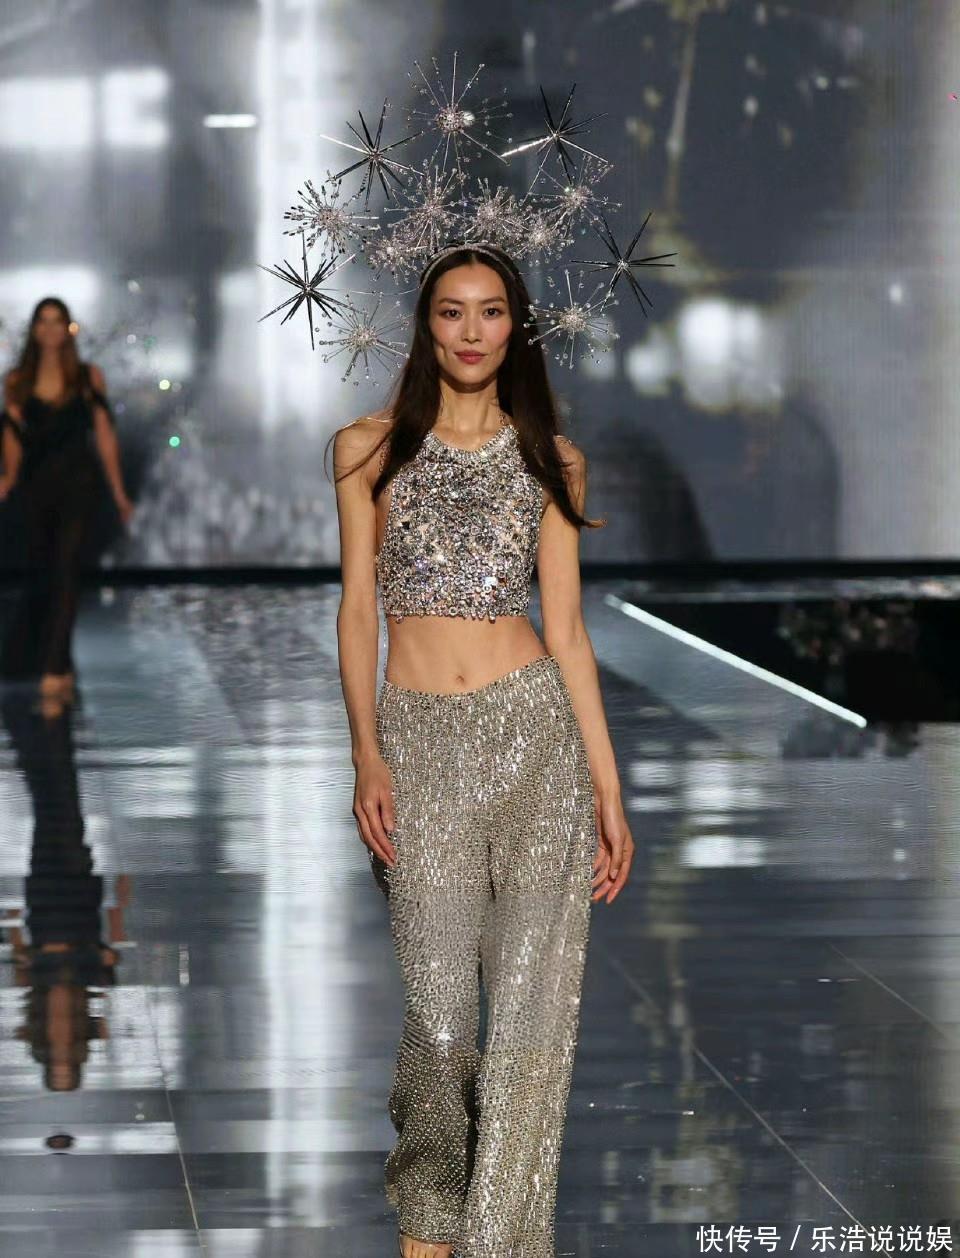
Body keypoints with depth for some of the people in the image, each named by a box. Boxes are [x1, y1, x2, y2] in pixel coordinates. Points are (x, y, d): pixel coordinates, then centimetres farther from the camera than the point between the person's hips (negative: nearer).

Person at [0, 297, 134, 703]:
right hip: (36, 485, 3)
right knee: (39, 571, 10)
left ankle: (54, 671, -22)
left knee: (65, 570, -14)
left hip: (78, 484, -3)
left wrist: (118, 491, 4)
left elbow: (104, 434, 5)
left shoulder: (88, 377, 5)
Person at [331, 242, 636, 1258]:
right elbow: (357, 608, 4)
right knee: (438, 1010, -4)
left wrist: (608, 787, 4)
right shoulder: (369, 449, 7)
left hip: (536, 733, 1)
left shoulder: (549, 460, 9)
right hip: (422, 743, -1)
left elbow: (566, 629, 8)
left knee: (532, 1003, -2)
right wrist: (367, 755, -7)